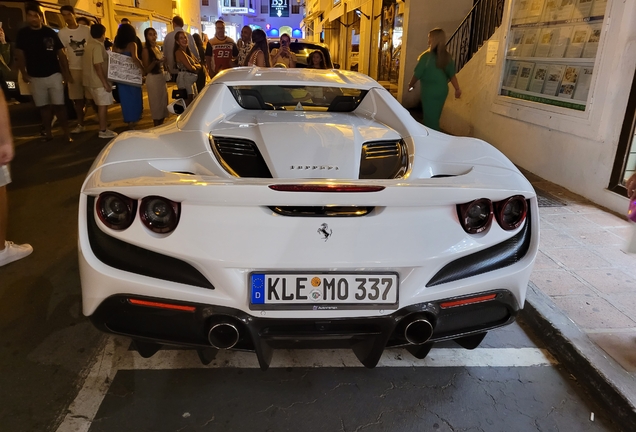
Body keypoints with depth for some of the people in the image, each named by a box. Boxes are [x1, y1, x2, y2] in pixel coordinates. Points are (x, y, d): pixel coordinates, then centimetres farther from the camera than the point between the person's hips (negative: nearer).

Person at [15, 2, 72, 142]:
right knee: (43, 106, 9)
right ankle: (48, 133, 17)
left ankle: (66, 133, 3)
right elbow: (20, 54, 4)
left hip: (54, 75, -1)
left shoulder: (50, 32, 2)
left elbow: (61, 53, 4)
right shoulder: (22, 33, 2)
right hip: (35, 77, 2)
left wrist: (67, 72, -1)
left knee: (59, 105, -2)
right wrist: (24, 73, -3)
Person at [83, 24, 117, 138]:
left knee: (101, 105, 16)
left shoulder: (90, 45, 14)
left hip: (91, 81, 9)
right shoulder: (98, 46, -16)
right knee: (103, 105, -4)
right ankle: (103, 131, 0)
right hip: (99, 82, -9)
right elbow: (98, 66, -22)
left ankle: (104, 127, 23)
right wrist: (105, 83, -20)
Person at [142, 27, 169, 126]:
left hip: (162, 77, 8)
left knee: (164, 102, 11)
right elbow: (146, 70, -14)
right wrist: (155, 62, -27)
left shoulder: (157, 48, 12)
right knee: (156, 103, -4)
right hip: (153, 78, -8)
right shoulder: (146, 50, -10)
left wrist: (164, 61, 6)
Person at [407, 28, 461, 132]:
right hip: (442, 91, 6)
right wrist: (457, 89, 9)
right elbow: (452, 74, 4)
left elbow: (417, 74, -9)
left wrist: (410, 85, 7)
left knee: (429, 119, 3)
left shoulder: (426, 56, -15)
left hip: (429, 91, -6)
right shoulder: (447, 57, 2)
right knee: (435, 117, 18)